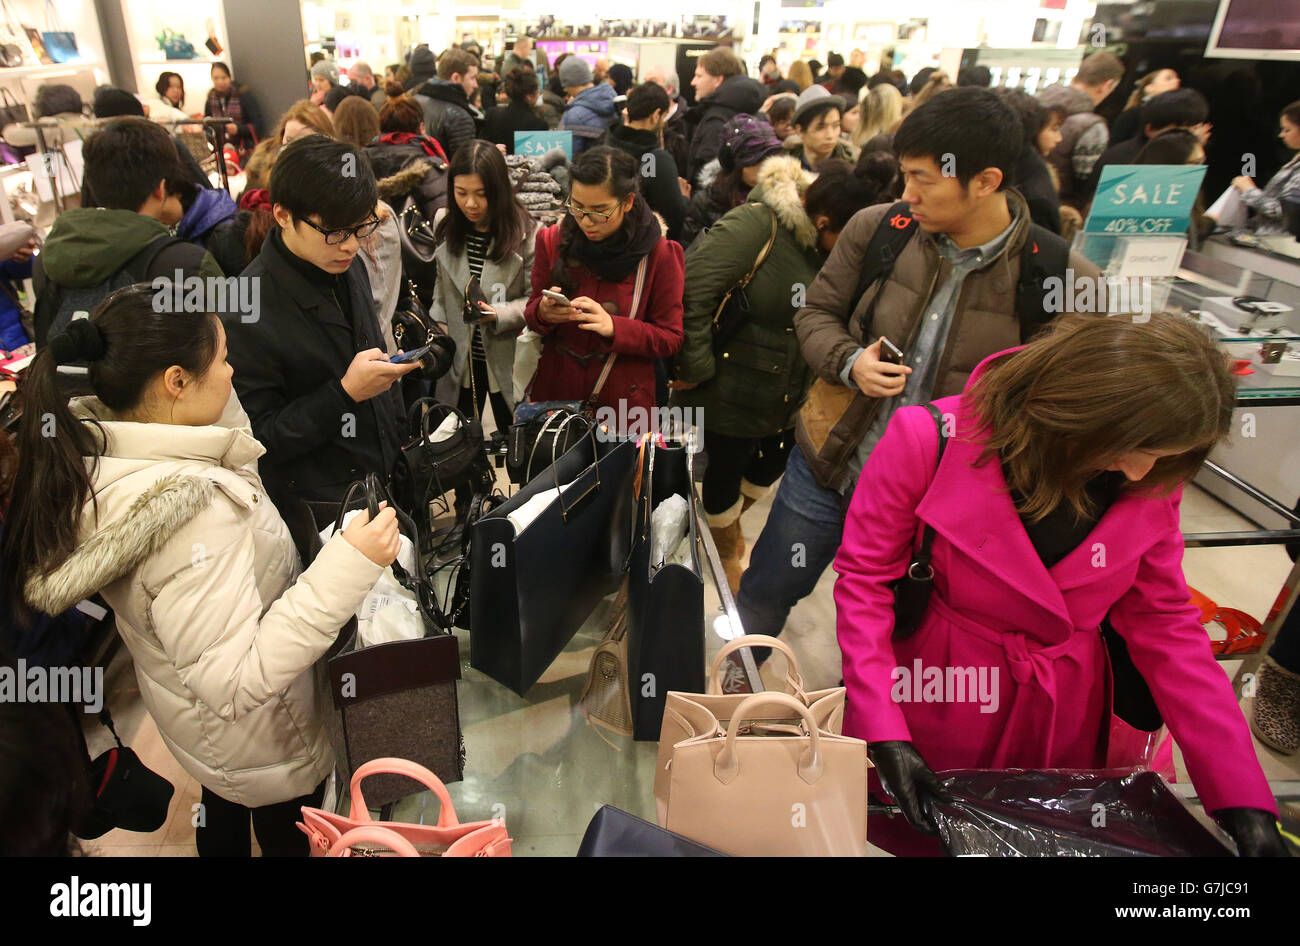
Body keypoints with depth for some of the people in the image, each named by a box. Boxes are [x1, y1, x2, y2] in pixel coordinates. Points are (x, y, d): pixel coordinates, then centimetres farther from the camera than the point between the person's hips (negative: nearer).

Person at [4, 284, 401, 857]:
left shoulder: (97, 445, -13)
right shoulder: (190, 514, -41)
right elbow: (235, 685, -38)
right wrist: (345, 568, -44)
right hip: (260, 740, -8)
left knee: (223, 810, 35)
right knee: (288, 834, 23)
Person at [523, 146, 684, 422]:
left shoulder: (659, 254, -10)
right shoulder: (552, 241, -3)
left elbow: (671, 339, -9)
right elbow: (530, 313, 6)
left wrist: (614, 327, -25)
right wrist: (543, 312, -19)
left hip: (623, 400, -2)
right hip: (554, 390, 3)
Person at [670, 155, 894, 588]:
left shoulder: (831, 246, -1)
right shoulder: (755, 224, -23)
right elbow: (692, 288, -28)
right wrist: (697, 366, -23)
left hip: (788, 397, 7)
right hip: (731, 391, -7)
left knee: (772, 463, 24)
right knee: (726, 471, 13)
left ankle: (727, 522, 56)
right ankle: (727, 554, 43)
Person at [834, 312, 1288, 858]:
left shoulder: (1151, 482, -11)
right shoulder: (931, 440, -23)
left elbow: (1165, 626, -2)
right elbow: (864, 577, -15)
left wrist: (1243, 797, -6)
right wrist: (885, 734, -20)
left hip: (1060, 725, 3)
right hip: (932, 705, -3)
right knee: (901, 836, 18)